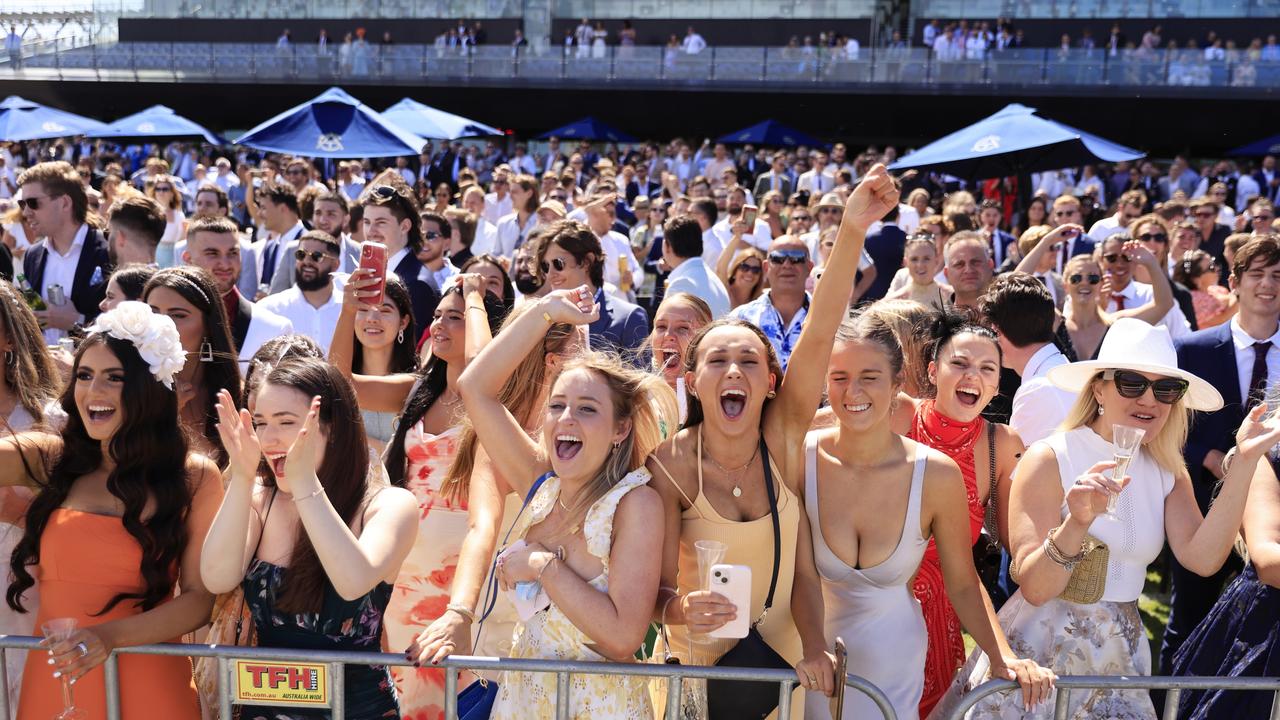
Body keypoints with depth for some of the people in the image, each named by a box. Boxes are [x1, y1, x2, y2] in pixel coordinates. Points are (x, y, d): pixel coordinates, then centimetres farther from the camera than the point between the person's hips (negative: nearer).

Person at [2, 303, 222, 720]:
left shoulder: (195, 478, -5)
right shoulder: (49, 460, 3)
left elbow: (200, 598, -9)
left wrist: (112, 635, -21)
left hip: (145, 686, -2)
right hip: (51, 680, 3)